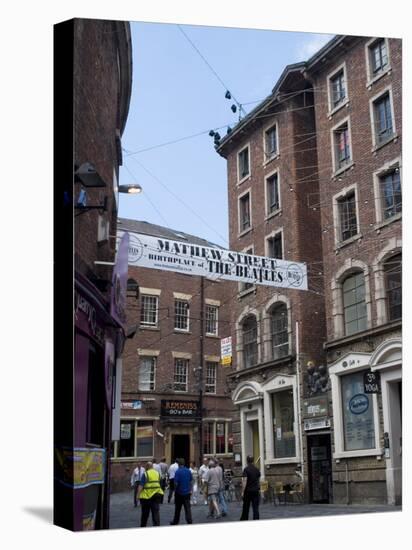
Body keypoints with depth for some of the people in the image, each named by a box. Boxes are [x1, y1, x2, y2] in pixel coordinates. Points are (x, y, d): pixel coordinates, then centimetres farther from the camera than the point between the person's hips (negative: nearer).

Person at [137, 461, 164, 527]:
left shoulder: (145, 474, -9)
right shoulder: (157, 473, 7)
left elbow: (141, 486, -14)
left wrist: (138, 495, -13)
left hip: (147, 496, -3)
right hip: (156, 495, 3)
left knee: (145, 513, 12)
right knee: (156, 511, 2)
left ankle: (143, 526, 25)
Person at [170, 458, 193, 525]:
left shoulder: (178, 471, -15)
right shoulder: (188, 471, 1)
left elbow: (176, 483, -16)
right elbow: (190, 481, 9)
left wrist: (175, 490, -1)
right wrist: (190, 490, 17)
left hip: (179, 492, -3)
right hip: (187, 492, 3)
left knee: (177, 509, 11)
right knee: (187, 508, 2)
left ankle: (175, 522, 22)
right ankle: (189, 521, -6)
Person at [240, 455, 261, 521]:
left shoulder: (246, 469, -11)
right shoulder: (257, 469, 4)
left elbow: (244, 481, -17)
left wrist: (242, 491, -14)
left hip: (248, 491, -3)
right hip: (256, 490, 3)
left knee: (246, 507, 11)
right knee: (255, 507, 2)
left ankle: (244, 520, 21)